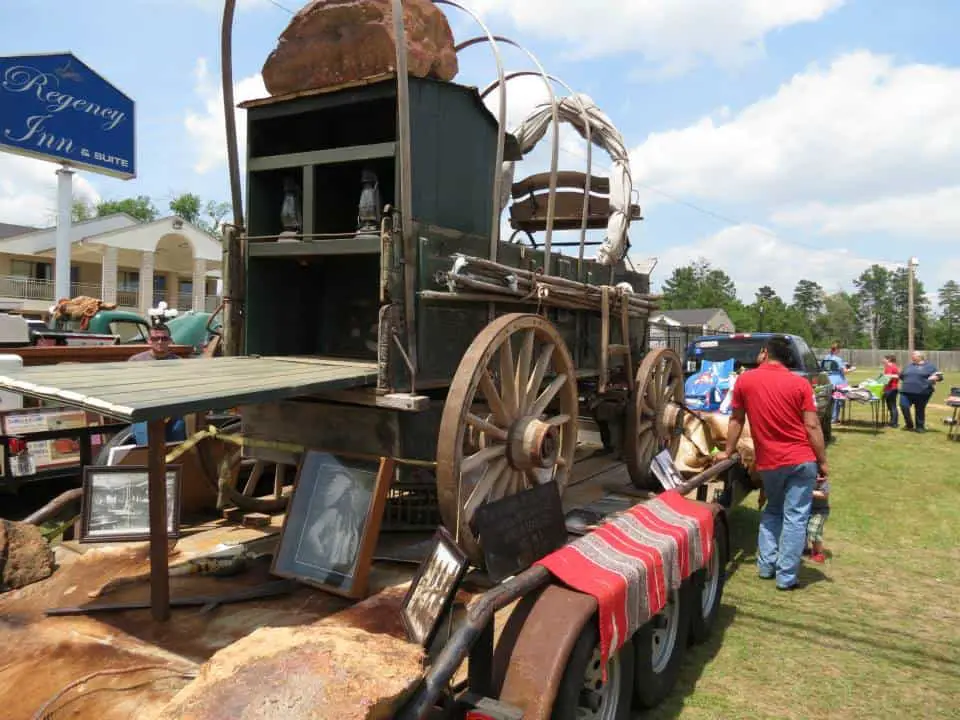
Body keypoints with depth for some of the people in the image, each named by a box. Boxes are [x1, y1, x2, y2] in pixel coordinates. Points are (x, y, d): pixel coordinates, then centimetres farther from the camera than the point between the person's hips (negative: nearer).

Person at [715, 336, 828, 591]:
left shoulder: (745, 380, 0)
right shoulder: (800, 383, -3)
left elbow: (736, 420, 8)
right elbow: (812, 426, -7)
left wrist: (727, 452, 19)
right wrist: (822, 461, 2)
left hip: (769, 462, 2)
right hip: (801, 460, -1)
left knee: (772, 511, 23)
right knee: (795, 518, 4)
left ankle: (766, 565, 22)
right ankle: (786, 577, 6)